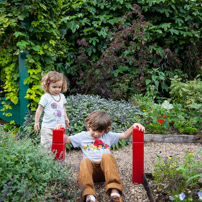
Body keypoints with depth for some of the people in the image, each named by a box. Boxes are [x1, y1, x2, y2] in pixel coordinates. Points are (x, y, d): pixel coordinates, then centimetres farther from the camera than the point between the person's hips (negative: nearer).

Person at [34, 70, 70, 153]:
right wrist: (36, 122, -5)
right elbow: (39, 109, -3)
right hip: (48, 127, -5)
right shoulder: (45, 97, -6)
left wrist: (65, 118, 28)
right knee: (47, 145, -4)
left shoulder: (62, 96, 10)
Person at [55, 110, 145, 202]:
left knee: (107, 155, -32)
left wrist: (133, 127, 4)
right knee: (85, 161, -34)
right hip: (90, 168, 0)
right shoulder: (82, 136, 20)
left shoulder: (108, 136, 22)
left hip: (105, 167, 0)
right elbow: (66, 140, 19)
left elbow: (124, 135, 20)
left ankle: (115, 192, -50)